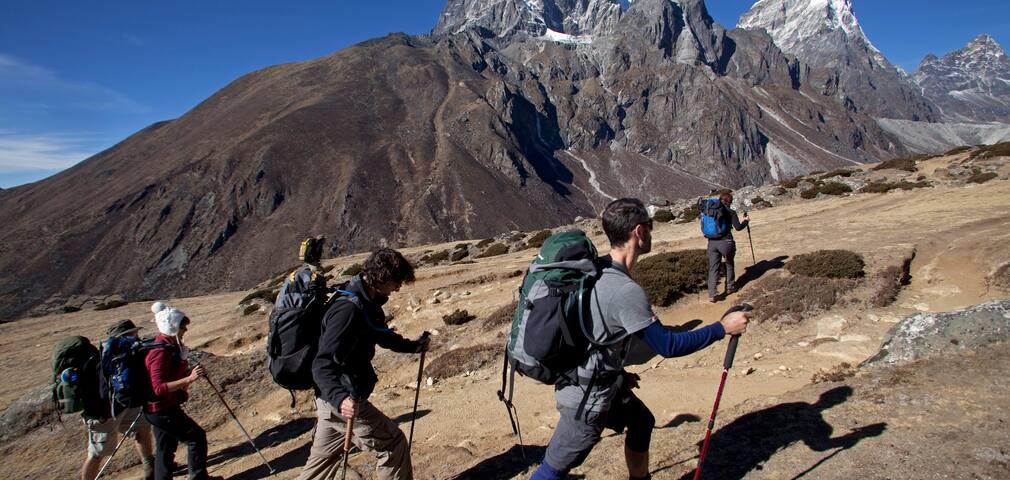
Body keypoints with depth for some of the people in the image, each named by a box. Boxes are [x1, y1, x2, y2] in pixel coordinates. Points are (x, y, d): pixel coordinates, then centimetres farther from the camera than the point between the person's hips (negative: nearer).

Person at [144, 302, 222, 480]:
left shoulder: (171, 346, 5)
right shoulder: (160, 352, -24)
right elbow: (159, 388, -30)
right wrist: (189, 379, -35)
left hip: (163, 408, 10)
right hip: (163, 410, -10)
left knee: (166, 447, 17)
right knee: (197, 436, -2)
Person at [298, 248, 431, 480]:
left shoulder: (368, 304, 5)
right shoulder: (348, 309, -26)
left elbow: (382, 336, 26)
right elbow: (322, 365, -33)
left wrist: (412, 346, 18)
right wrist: (340, 398, -47)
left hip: (332, 399, 10)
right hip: (345, 402, -10)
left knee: (323, 459, 20)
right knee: (393, 443, 3)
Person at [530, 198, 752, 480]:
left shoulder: (596, 268, 0)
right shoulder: (626, 291, -29)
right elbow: (668, 345, -21)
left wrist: (620, 373, 18)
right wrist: (723, 328, -12)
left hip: (599, 379, 9)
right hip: (587, 396, -9)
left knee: (641, 422, 25)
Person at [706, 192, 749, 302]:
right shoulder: (730, 212, -4)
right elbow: (738, 227, -6)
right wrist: (746, 221, 11)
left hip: (712, 242, 3)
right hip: (725, 242, -3)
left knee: (713, 268, 4)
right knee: (729, 264, 22)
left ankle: (712, 294, -4)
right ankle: (730, 287, 36)